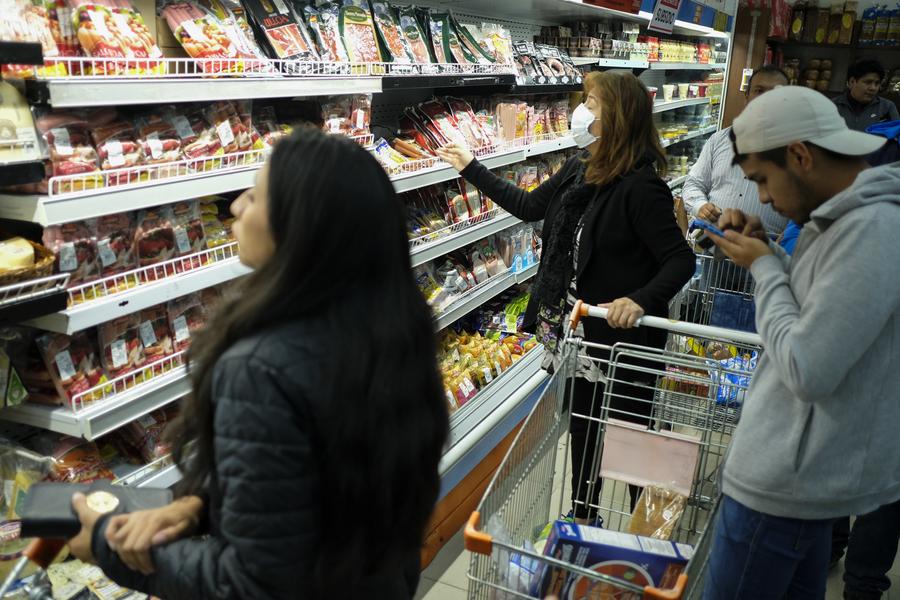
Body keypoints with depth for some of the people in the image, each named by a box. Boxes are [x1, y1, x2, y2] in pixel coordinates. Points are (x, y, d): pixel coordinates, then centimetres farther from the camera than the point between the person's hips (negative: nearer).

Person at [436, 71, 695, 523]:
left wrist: (640, 300, -39)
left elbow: (681, 259, -22)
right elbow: (529, 206, 16)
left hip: (622, 335, -8)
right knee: (582, 429, 22)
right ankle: (583, 516, 42)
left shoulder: (640, 186, -22)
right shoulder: (580, 168, 2)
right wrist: (471, 168, 20)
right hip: (578, 329, 8)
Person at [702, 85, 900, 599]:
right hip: (811, 466, 10)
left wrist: (764, 267, -15)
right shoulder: (855, 216, 6)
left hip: (789, 478, -10)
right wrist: (766, 252, 0)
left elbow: (806, 372, -27)